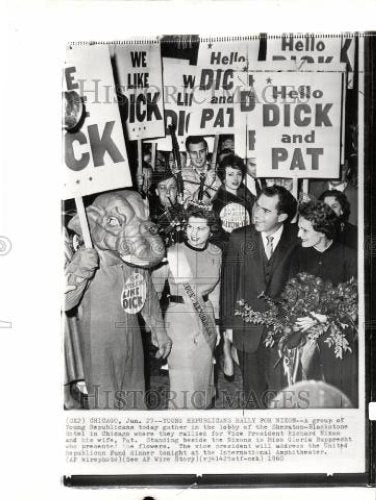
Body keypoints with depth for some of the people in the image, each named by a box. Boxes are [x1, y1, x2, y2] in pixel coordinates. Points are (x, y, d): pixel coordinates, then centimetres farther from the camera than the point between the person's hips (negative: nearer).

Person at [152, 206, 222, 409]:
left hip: (206, 318, 4)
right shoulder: (172, 253, -12)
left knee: (204, 370, 15)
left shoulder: (216, 253, 2)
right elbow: (153, 290, -4)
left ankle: (202, 406, 34)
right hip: (179, 318, -4)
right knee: (183, 377, -1)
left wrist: (217, 321, 16)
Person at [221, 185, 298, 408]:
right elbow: (229, 282, 3)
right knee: (254, 388, 14)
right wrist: (228, 323, 3)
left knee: (280, 388, 1)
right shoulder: (240, 237, -2)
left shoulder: (297, 238, -5)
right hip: (248, 327, 2)